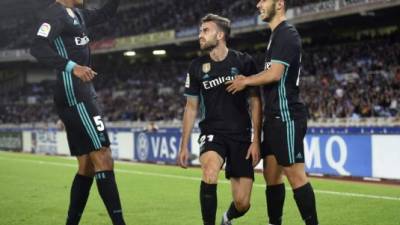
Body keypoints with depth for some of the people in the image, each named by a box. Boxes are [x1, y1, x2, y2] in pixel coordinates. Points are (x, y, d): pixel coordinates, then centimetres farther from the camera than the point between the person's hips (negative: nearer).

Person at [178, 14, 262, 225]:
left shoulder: (244, 62, -4)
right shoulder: (197, 67, 2)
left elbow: (255, 102, 0)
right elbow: (191, 107, 10)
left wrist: (256, 140, -7)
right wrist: (184, 145, 7)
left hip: (241, 135, -1)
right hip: (212, 132, 1)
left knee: (242, 203, -3)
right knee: (210, 170, -34)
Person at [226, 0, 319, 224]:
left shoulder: (287, 33, -12)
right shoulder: (278, 34, 19)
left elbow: (274, 74, -19)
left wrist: (245, 82, -5)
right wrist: (247, 80, 7)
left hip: (286, 116, -10)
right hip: (275, 117, 10)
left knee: (295, 174, -8)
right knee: (271, 174, 12)